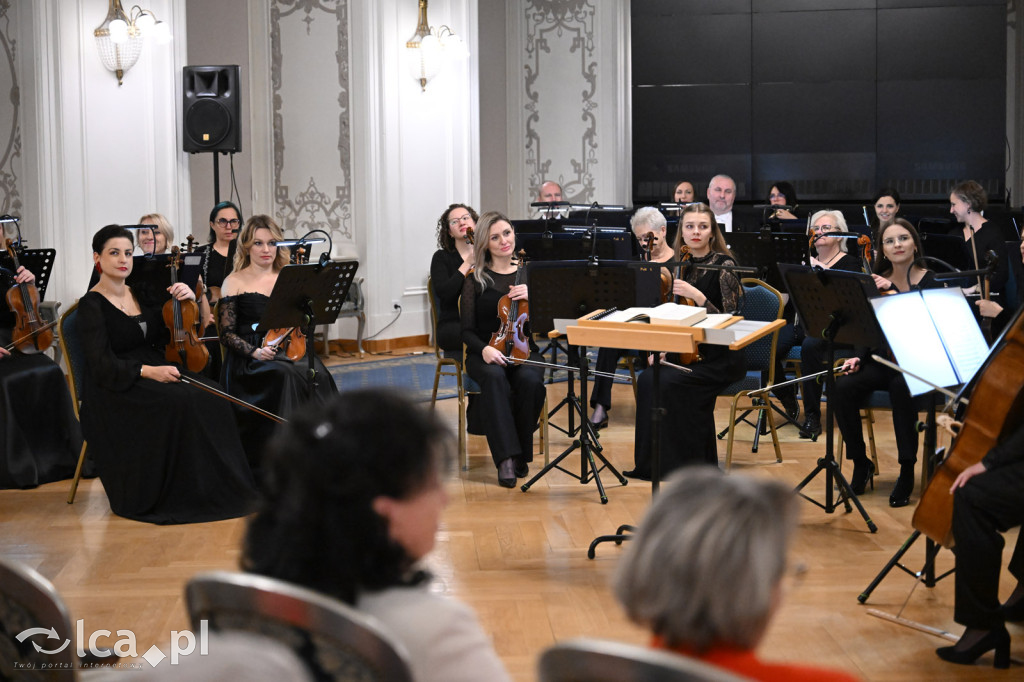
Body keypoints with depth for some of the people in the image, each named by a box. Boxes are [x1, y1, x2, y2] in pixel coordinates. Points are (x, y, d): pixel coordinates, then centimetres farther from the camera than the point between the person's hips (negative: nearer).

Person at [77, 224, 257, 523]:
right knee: (180, 403, -33)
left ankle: (215, 491, -22)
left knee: (211, 399, -23)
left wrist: (189, 300, 1)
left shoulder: (141, 295, 15)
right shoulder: (91, 305, -3)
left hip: (156, 372, 6)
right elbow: (101, 366, -15)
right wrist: (147, 371, -27)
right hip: (116, 389, -6)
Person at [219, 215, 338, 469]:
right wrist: (254, 352, -17)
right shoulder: (235, 282, 4)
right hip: (249, 360, -4)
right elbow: (227, 334, -1)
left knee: (318, 374, -29)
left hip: (286, 351, 4)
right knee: (287, 375, -35)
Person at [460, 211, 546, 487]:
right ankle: (506, 458, -39)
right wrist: (483, 349, -21)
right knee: (495, 378, -36)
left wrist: (532, 297, -16)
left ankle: (522, 454, -16)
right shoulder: (476, 279, 5)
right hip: (485, 353, -1)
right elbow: (467, 330, 0)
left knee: (530, 380, -33)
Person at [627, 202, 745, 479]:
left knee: (670, 383, -28)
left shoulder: (724, 265, -9)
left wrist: (697, 296, -26)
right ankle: (651, 463, -10)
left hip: (722, 356, -6)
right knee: (647, 378, -20)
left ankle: (696, 464, -14)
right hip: (688, 352, 6)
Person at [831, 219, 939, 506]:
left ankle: (907, 470, -24)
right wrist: (858, 357, -8)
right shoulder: (876, 281, 6)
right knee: (843, 388, -25)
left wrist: (893, 293, -28)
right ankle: (861, 464, -6)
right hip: (882, 359, 4)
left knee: (901, 388, -38)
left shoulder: (931, 283, -5)